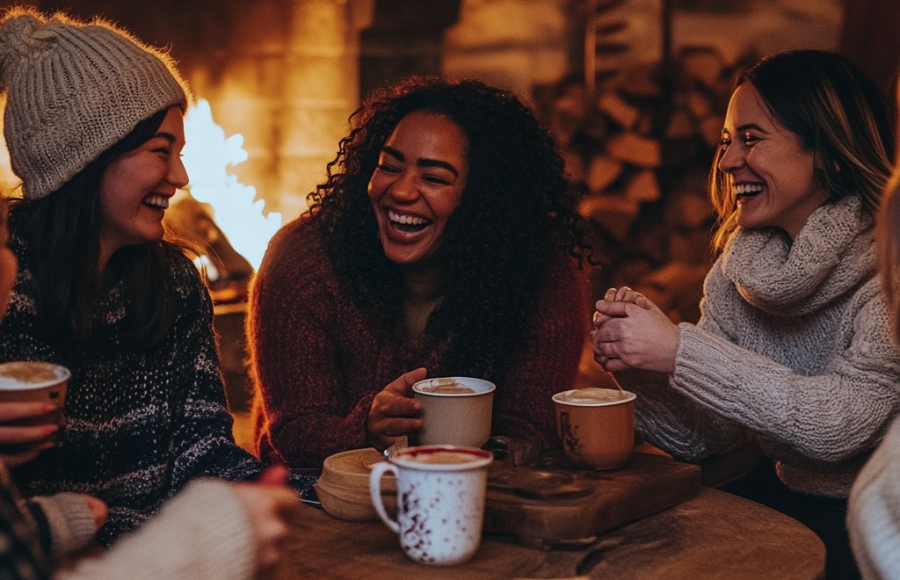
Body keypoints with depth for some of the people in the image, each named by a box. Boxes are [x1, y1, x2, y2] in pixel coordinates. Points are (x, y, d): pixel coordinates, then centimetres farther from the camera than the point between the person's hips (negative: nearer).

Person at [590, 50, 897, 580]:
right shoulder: (737, 272, 2)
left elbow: (838, 425, -27)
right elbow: (700, 441, 2)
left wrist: (679, 349, -28)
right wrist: (638, 359, -17)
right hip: (784, 496, 5)